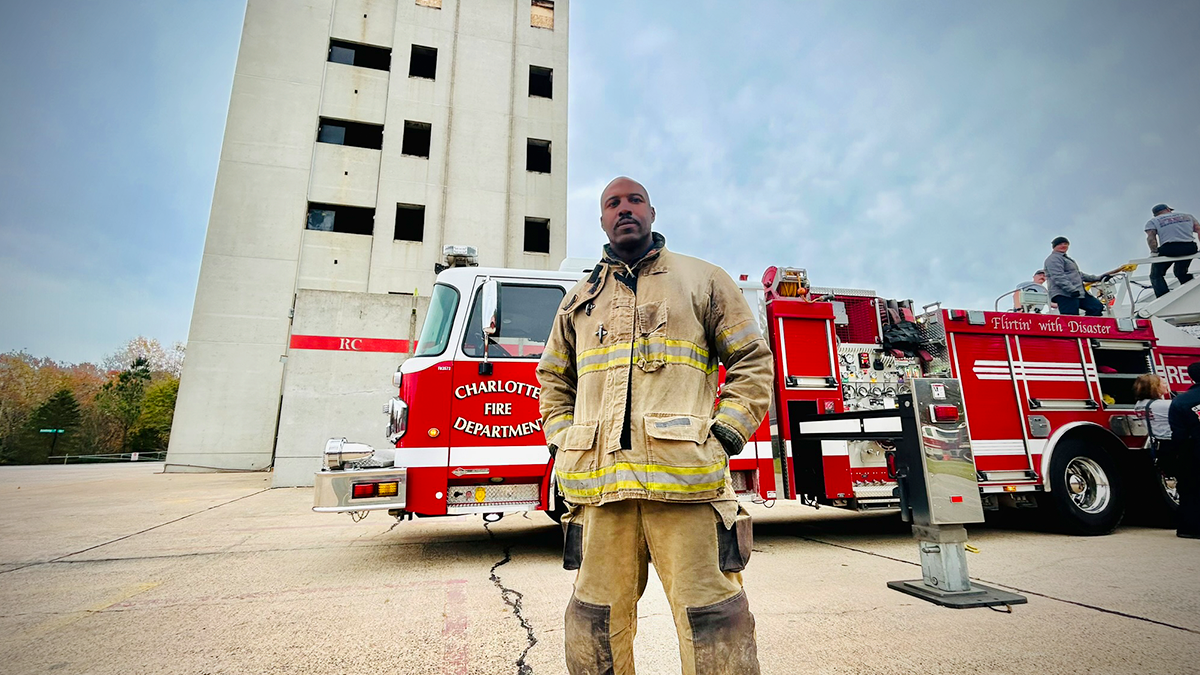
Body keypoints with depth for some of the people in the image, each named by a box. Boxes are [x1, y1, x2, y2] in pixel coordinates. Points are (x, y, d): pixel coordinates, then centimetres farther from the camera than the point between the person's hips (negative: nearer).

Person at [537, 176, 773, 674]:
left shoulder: (702, 280, 12)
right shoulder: (579, 299, 20)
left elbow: (752, 360, 10)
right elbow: (553, 379, 26)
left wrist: (724, 433, -2)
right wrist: (563, 442, 12)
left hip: (686, 479, -2)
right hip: (598, 482, 3)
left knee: (710, 618, 1)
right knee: (598, 621, 10)